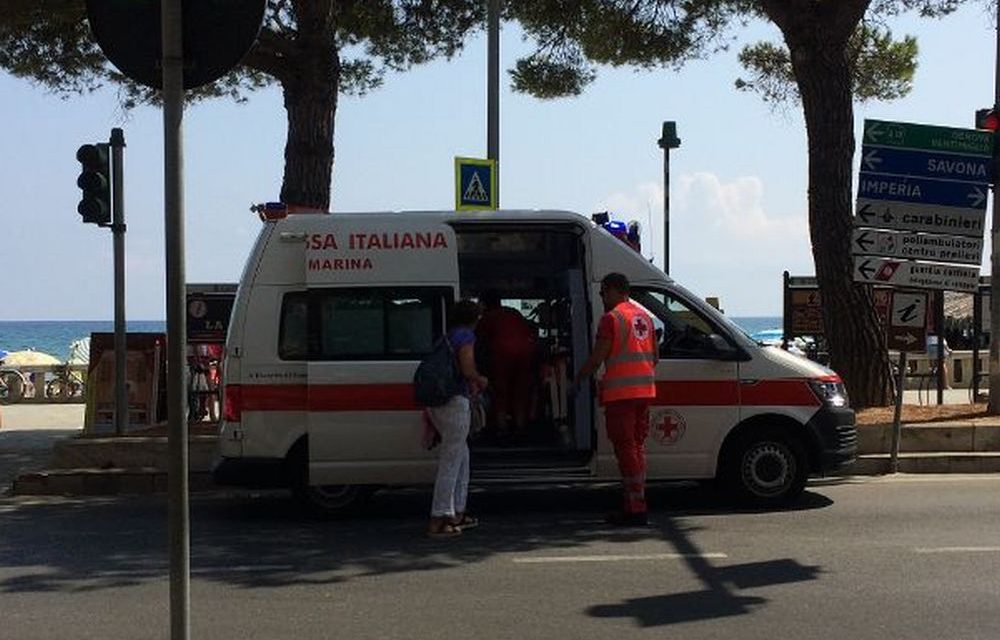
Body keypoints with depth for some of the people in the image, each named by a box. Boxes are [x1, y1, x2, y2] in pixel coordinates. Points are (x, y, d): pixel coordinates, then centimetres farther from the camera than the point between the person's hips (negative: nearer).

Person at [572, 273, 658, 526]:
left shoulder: (611, 318, -9)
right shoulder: (644, 316, 16)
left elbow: (597, 356, -12)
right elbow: (655, 357, 21)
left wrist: (579, 379, 2)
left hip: (620, 393, -8)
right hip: (644, 389, 8)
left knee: (625, 448, -5)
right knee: (637, 446, 14)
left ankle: (635, 508, -6)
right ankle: (635, 504, 17)